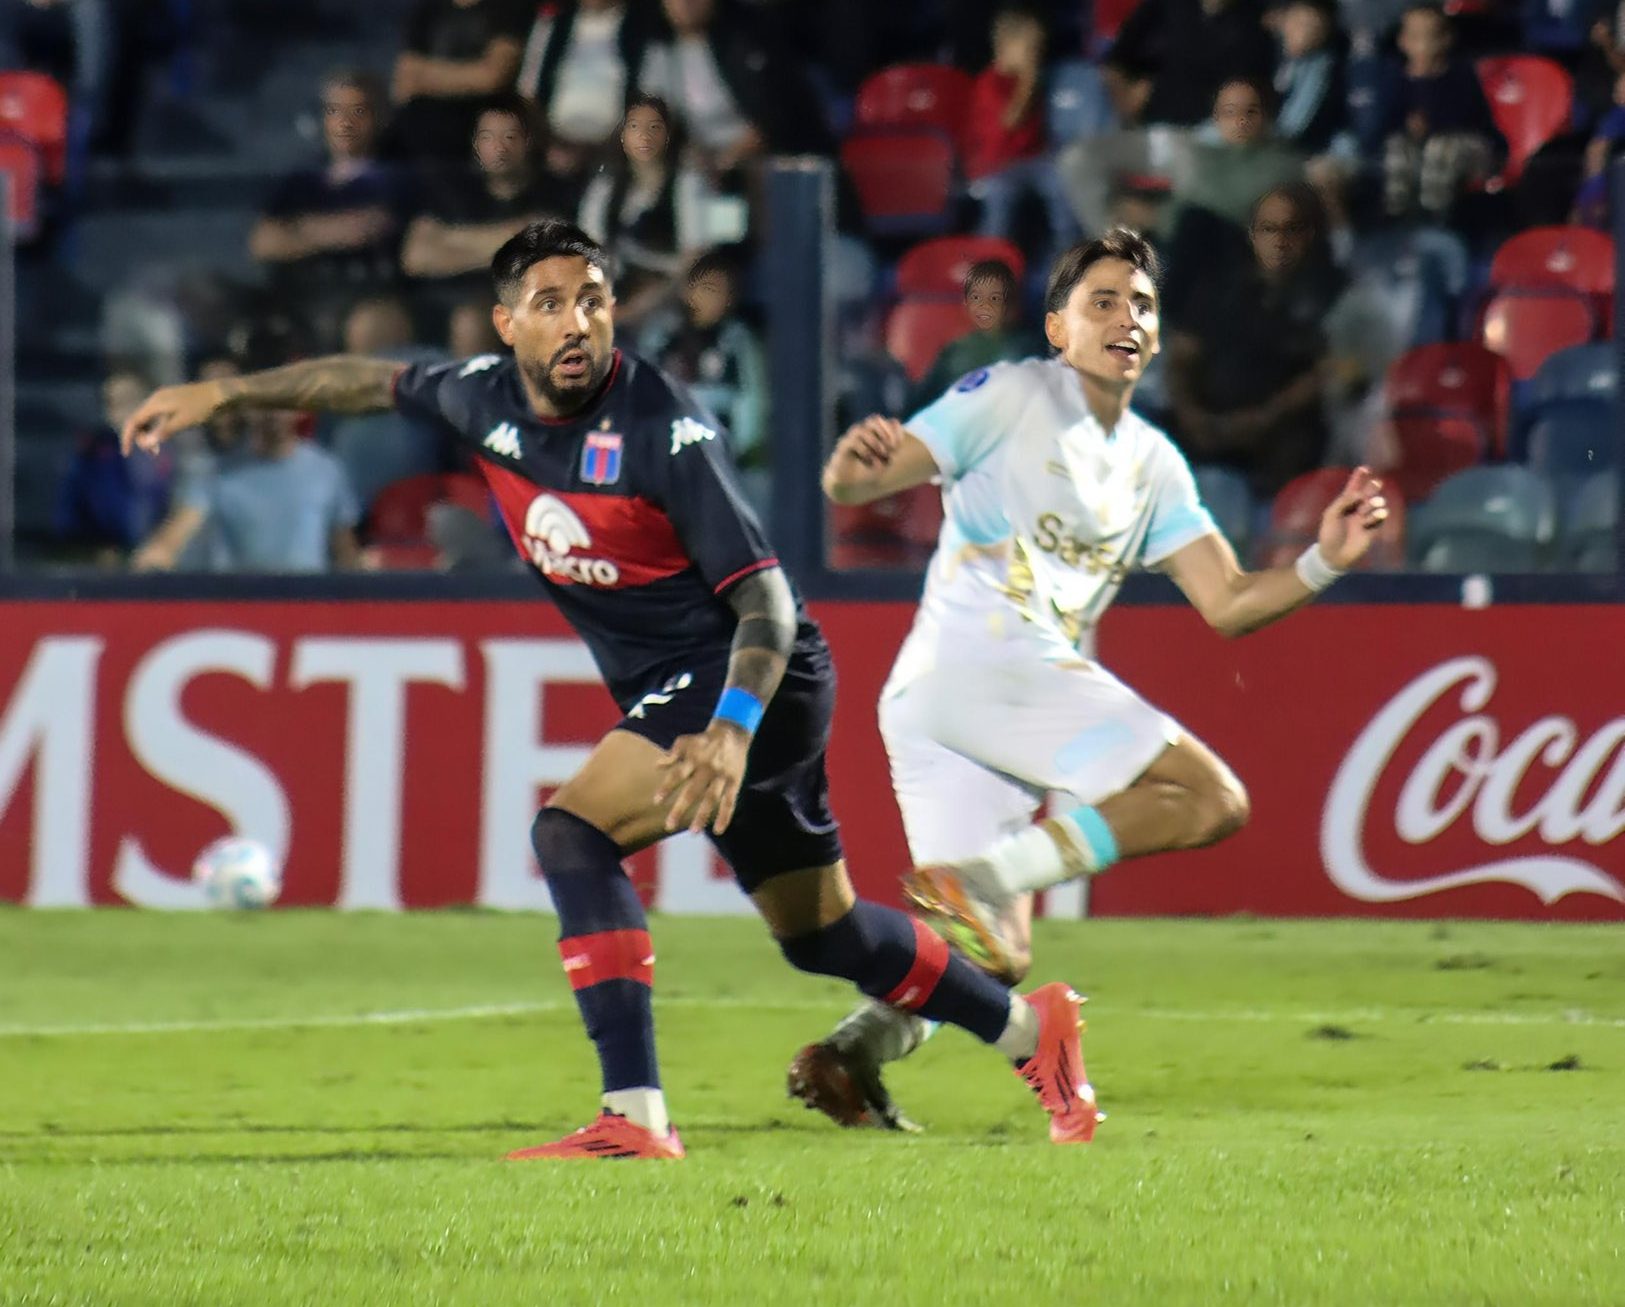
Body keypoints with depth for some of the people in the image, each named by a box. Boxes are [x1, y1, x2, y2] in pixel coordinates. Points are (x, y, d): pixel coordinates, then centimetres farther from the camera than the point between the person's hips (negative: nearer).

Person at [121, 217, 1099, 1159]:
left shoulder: (663, 429, -23)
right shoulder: (490, 398, -3)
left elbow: (763, 597, -25)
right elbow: (371, 383, 17)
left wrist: (730, 732, -40)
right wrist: (219, 395, 19)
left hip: (754, 682, -8)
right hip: (672, 693, 8)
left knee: (572, 833, -24)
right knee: (822, 934, 18)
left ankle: (636, 1116, -27)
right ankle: (1029, 1029, 37)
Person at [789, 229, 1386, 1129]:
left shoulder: (1153, 464, 25)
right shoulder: (1011, 396, 3)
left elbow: (1226, 603, 17)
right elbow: (855, 484, -5)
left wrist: (1322, 563, 1)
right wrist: (851, 467, -29)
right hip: (985, 656, -8)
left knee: (993, 958, 4)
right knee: (1211, 799, -14)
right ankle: (977, 880, -23)